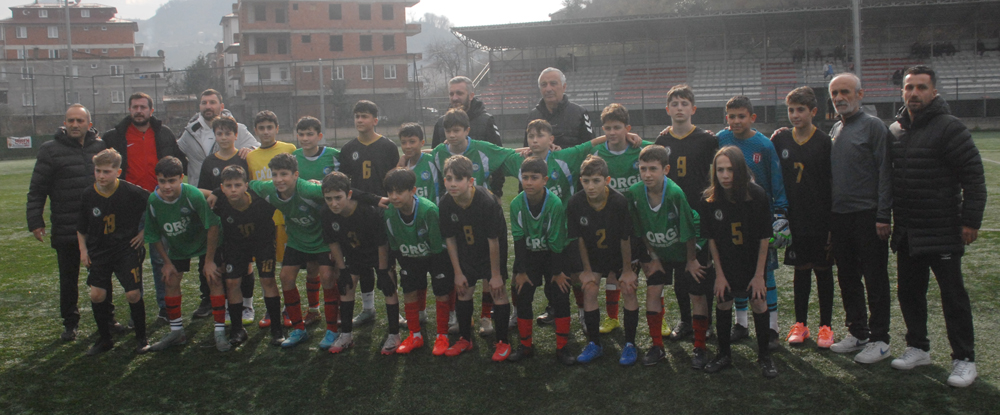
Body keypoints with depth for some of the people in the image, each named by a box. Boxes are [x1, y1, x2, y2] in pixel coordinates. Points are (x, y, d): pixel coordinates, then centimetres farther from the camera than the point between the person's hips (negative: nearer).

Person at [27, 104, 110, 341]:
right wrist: (35, 221, -6)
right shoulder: (50, 150, -3)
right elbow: (37, 190, -2)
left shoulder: (101, 147, 5)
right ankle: (70, 323, 22)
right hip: (65, 230, -2)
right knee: (68, 279, 9)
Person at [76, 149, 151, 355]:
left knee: (133, 294, -9)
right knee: (97, 295, -3)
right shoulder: (88, 196, -5)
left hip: (128, 249, -3)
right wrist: (83, 249, 1)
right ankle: (104, 339, 17)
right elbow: (81, 228, 10)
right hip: (100, 251, 3)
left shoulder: (131, 192, -15)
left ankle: (141, 338, 11)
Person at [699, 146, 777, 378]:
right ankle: (724, 354, 20)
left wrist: (759, 274, -13)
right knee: (723, 302, 4)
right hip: (725, 261, 1)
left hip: (753, 261, -1)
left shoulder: (757, 196, -21)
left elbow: (764, 238, -13)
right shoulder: (710, 200, -17)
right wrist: (719, 273, -7)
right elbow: (711, 238, -7)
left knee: (758, 301, -2)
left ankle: (764, 356, 15)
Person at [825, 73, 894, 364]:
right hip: (839, 217, 7)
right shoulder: (834, 130, 15)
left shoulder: (873, 126, -6)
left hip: (867, 216, -7)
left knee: (875, 280, 0)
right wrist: (828, 215, 12)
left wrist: (883, 216, -16)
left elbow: (884, 173, -11)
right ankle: (857, 333, 24)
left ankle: (879, 340, 9)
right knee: (847, 279, 13)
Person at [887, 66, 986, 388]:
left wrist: (971, 219, -14)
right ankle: (917, 348, 27)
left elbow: (973, 176, -11)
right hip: (906, 232, 6)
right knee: (909, 291, 13)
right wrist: (887, 217, 13)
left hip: (942, 231, -6)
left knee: (953, 294, 1)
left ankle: (964, 359, 11)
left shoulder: (949, 128, -9)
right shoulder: (895, 130, 10)